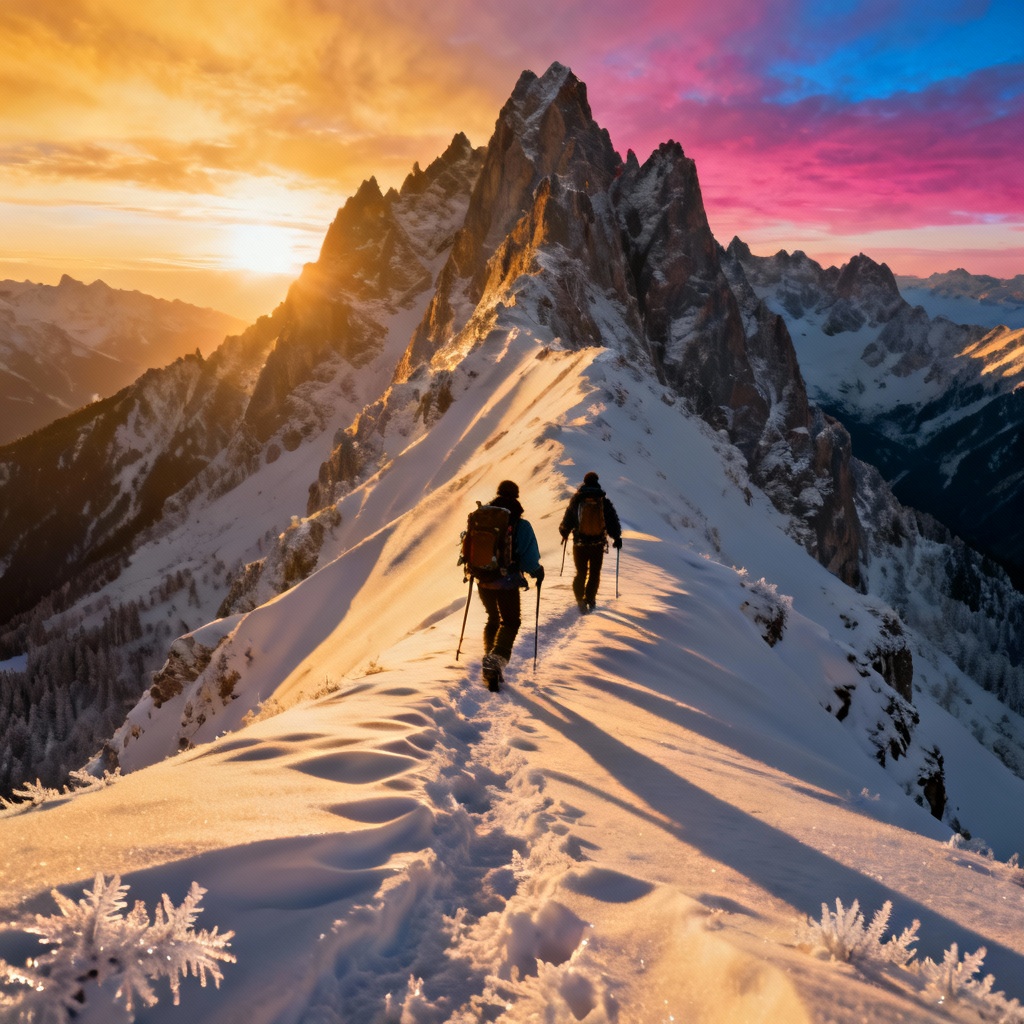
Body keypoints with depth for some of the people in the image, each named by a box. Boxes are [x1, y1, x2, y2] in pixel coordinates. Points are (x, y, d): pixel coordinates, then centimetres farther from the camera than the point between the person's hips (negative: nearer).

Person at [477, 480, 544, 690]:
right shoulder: (521, 525, -12)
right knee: (510, 621, 10)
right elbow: (529, 557, -13)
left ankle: (490, 656, 23)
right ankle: (498, 657, -12)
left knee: (493, 619, 24)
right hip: (508, 583, -4)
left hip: (484, 580, 4)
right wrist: (538, 571, 6)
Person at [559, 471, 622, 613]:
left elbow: (567, 520, 4)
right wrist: (617, 537, 11)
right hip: (598, 544, 0)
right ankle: (590, 599, 13)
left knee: (581, 572, 8)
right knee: (595, 573, 14)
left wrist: (564, 533, 21)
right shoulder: (604, 501, -3)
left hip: (579, 543, 0)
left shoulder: (576, 501, -3)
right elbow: (613, 521, 1)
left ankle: (580, 598, -7)